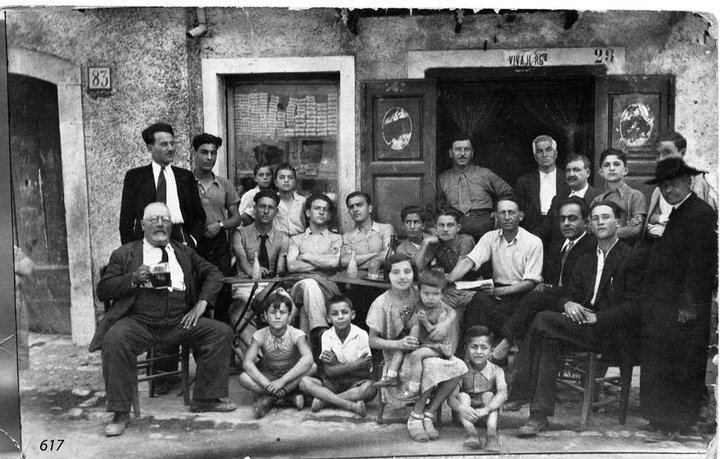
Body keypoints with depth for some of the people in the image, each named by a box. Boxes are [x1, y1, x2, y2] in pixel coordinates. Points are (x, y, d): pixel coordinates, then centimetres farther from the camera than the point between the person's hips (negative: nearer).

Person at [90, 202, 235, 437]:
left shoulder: (184, 252, 21)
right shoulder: (124, 254, 12)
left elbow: (213, 273, 15)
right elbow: (103, 290, 6)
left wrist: (201, 303, -2)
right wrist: (134, 279, -12)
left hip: (180, 321, 3)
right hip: (139, 321, -3)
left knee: (222, 332, -14)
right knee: (114, 339, -33)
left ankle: (205, 398, -3)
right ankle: (120, 413, -18)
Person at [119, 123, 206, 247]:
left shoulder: (186, 176, 15)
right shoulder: (134, 176, 10)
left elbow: (198, 215, 15)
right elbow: (126, 217, 8)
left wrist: (192, 240, -1)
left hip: (180, 238, 1)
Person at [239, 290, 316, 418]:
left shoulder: (296, 334, -17)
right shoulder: (260, 335, -12)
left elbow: (308, 359, -34)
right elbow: (247, 362, -22)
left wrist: (282, 381, -40)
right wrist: (266, 384, -36)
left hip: (292, 377, -1)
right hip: (268, 377, 1)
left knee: (313, 367, -30)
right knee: (244, 378, -28)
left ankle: (270, 398, -27)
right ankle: (289, 395, -27)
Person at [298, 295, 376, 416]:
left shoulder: (361, 335, -9)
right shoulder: (326, 336, -3)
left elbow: (365, 373, -12)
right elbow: (329, 371, -11)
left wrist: (337, 364, -17)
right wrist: (354, 366, -23)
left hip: (355, 383, -2)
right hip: (333, 384, 2)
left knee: (369, 388, -35)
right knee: (304, 381, -23)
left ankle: (324, 400, -23)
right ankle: (352, 405, -35)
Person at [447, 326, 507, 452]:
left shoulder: (496, 371, -7)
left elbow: (502, 393, -26)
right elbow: (451, 398, -17)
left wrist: (485, 410, -43)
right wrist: (461, 408, -41)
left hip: (488, 414, 0)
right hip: (466, 413, 0)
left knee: (488, 395, -25)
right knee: (463, 396, -25)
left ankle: (492, 433, -43)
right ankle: (471, 432, -45)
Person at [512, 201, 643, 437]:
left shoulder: (632, 258, -1)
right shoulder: (585, 260, 22)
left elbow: (633, 306, -9)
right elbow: (570, 293, 18)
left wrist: (596, 318, -18)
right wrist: (568, 304, -7)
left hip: (614, 335, -6)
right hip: (587, 328, 6)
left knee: (543, 320, -25)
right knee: (548, 339, -27)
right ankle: (540, 414, -29)